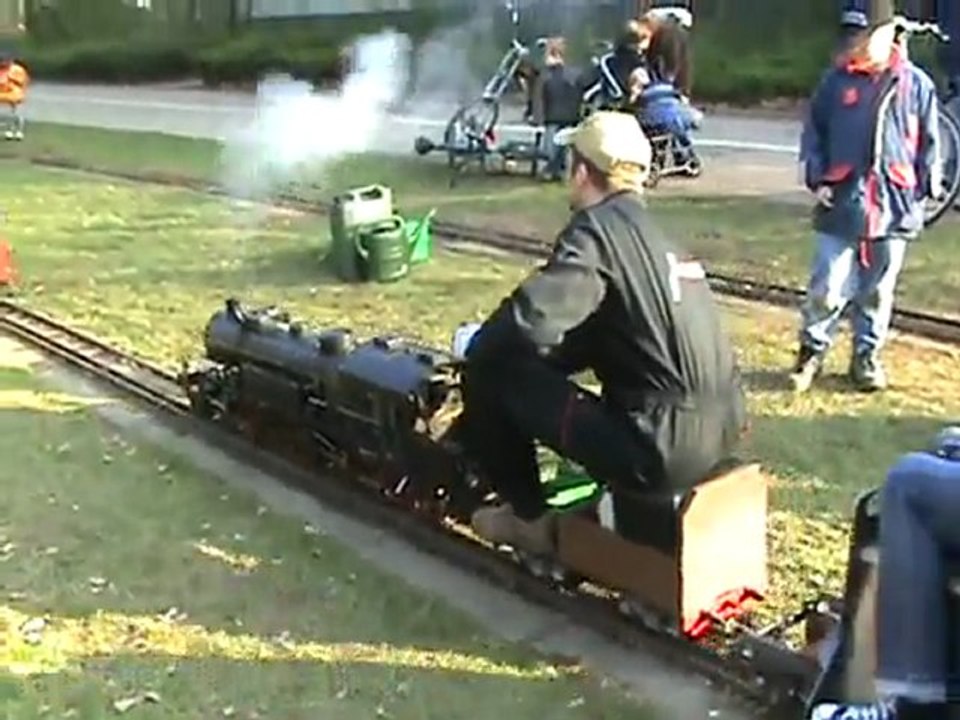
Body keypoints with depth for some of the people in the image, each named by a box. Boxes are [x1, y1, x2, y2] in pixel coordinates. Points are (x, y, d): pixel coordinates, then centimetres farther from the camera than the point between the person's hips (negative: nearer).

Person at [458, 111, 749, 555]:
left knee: (490, 370, 0)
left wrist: (476, 349, -3)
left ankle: (528, 519, 15)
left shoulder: (596, 229, -11)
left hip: (662, 449, -9)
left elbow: (528, 319, -24)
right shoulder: (652, 231, 16)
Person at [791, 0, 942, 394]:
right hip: (842, 202, -1)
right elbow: (814, 132, 9)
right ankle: (812, 351, 15)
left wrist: (925, 190, 1)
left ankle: (867, 357, 26)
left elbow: (929, 143, 7)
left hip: (894, 205, 1)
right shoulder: (836, 80, 2)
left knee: (877, 291, 11)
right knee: (827, 288, -4)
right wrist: (817, 179, -1)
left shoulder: (916, 84, 2)